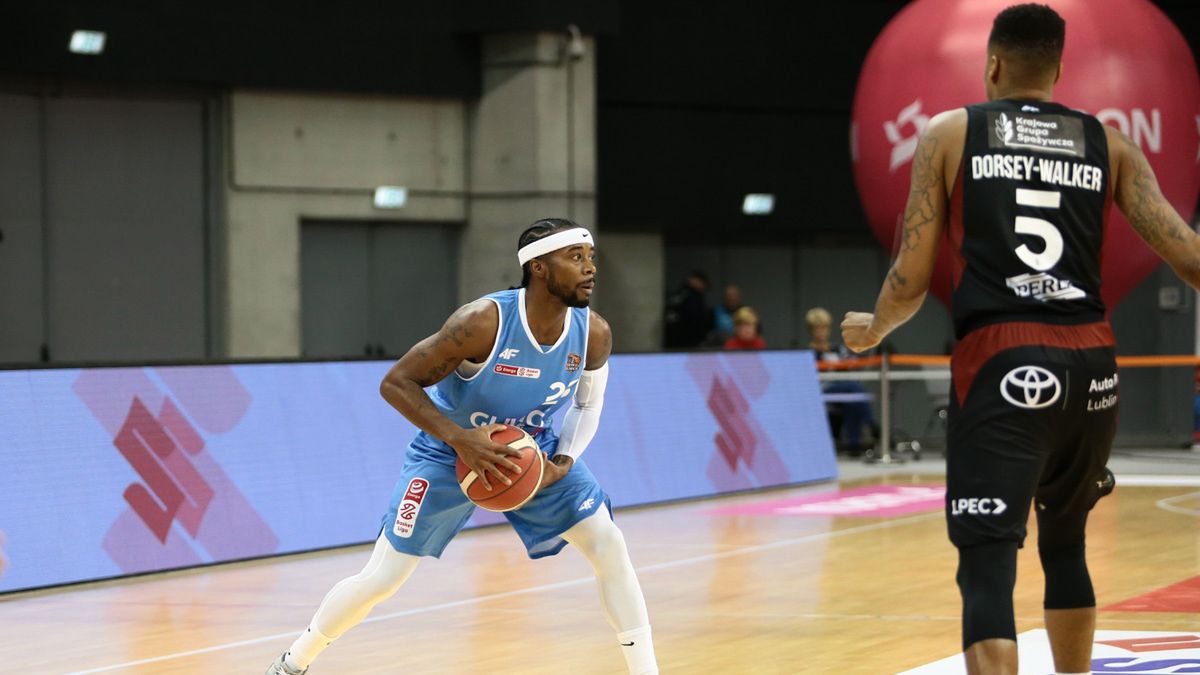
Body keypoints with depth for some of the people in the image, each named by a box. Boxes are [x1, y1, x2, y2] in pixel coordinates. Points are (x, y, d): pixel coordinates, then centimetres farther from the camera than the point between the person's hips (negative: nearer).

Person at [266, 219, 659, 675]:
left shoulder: (594, 334, -18)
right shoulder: (483, 322, -33)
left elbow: (587, 403, 3)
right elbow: (395, 384, -25)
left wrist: (564, 461, -15)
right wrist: (460, 438, -36)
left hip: (532, 450, 4)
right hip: (449, 452, -4)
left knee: (609, 546, -10)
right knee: (381, 578, -3)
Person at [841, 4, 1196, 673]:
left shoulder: (950, 133, 8)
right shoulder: (1109, 143, 13)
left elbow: (911, 282, 6)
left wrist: (870, 330, 26)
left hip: (1002, 367, -3)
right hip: (1092, 366, 3)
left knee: (988, 566, -7)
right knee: (1065, 541, 25)